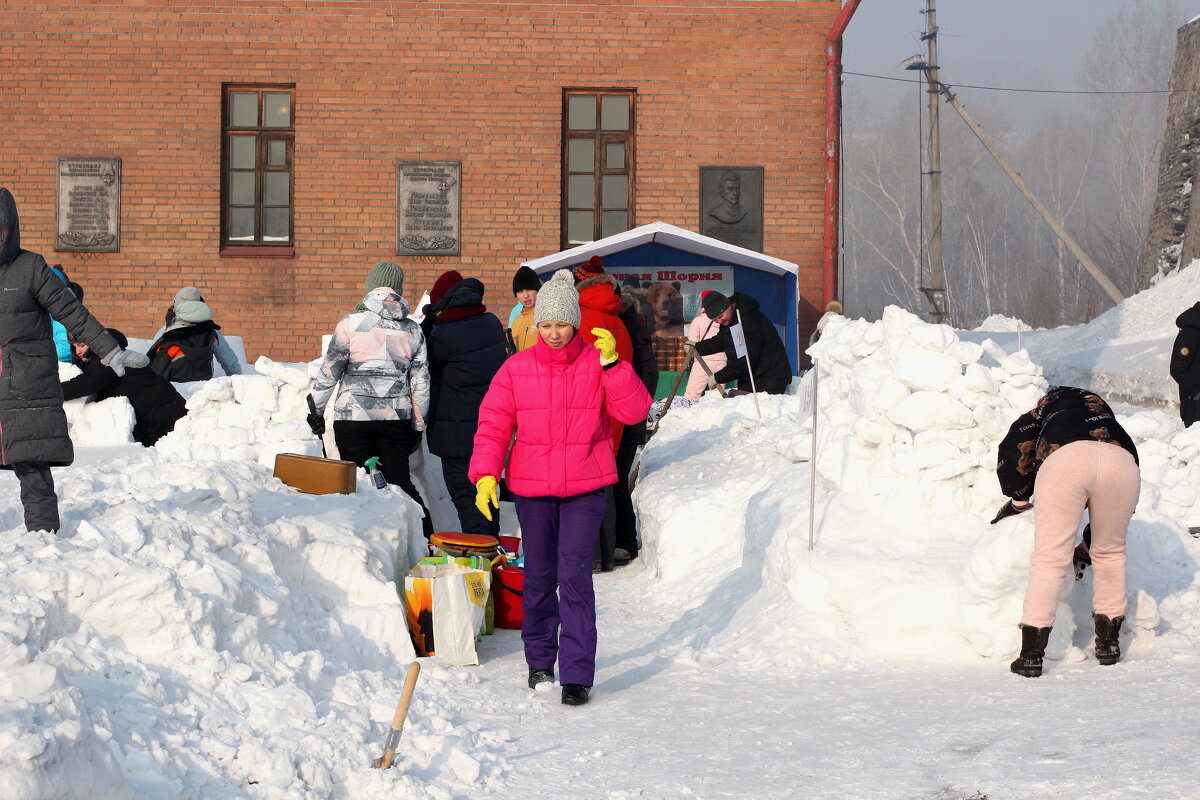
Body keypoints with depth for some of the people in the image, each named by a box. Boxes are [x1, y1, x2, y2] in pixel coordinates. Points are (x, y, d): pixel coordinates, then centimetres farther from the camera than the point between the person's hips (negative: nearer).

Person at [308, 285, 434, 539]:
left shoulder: (351, 323, -3)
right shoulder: (413, 330, 6)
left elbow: (329, 371, -4)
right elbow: (421, 383, 9)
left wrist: (316, 410, 6)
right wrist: (418, 426, 17)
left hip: (353, 416, -3)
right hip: (396, 418, 3)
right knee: (400, 482, 8)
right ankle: (426, 540, 4)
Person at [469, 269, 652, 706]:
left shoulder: (597, 365, -1)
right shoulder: (516, 368, 1)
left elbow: (634, 411, -9)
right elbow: (493, 425, 0)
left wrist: (612, 363, -19)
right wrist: (485, 474, -11)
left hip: (584, 487, -2)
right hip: (531, 488, 2)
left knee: (574, 576, -11)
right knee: (539, 575, 13)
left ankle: (577, 674, -9)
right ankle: (539, 660, 30)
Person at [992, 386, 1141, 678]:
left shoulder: (1048, 406, 36)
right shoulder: (1101, 407, 43)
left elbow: (1013, 450, 17)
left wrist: (1018, 499, 30)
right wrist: (1087, 548, 45)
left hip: (1065, 460, -3)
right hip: (1122, 463, 3)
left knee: (1049, 558, 2)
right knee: (1111, 552, 23)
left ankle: (1031, 654, -2)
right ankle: (1108, 643, 28)